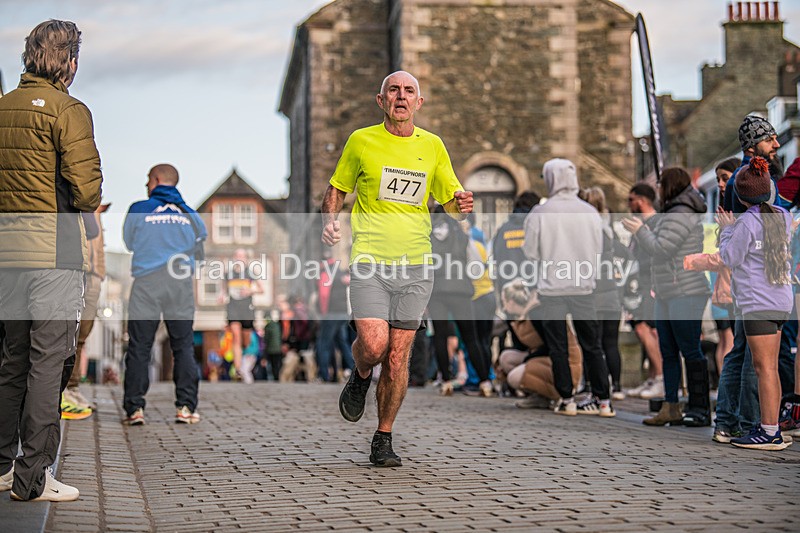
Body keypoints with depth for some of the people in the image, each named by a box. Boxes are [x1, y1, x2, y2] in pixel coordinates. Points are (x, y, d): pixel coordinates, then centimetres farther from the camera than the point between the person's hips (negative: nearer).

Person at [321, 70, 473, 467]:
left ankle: (383, 440, 18)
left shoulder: (432, 145, 10)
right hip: (369, 261, -2)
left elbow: (451, 200, 15)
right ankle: (360, 377, 20)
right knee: (373, 345, -17)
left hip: (415, 265, 2)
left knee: (398, 358, 3)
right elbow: (336, 189, 14)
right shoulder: (362, 141, 4)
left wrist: (462, 203, -9)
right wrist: (329, 220, -6)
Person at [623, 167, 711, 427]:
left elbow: (661, 250, -20)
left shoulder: (681, 215, -15)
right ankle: (671, 409, 11)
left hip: (686, 295, -11)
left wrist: (639, 230, -8)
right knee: (668, 352, 8)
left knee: (690, 350, -6)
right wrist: (643, 230, 19)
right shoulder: (673, 213, 18)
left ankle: (700, 409, -1)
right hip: (667, 296, 11)